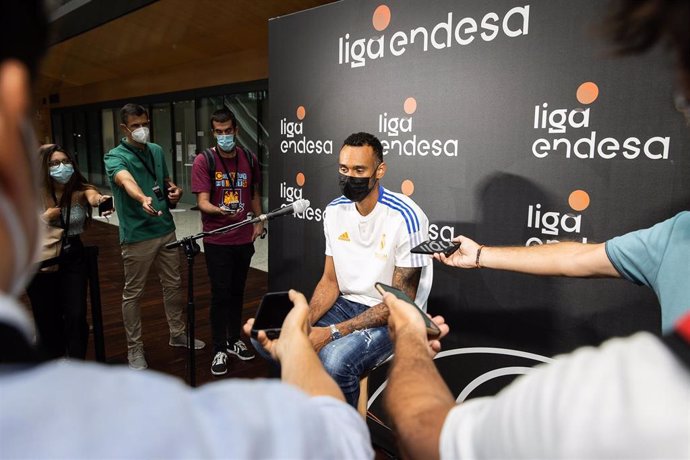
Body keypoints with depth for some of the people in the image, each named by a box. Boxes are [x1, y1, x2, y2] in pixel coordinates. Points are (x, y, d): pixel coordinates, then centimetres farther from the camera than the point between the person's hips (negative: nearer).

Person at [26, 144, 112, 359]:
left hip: (73, 258, 0)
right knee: (48, 320, 10)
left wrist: (100, 199, -59)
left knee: (76, 316, -8)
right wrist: (44, 218, -25)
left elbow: (93, 196, -36)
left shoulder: (80, 190, -12)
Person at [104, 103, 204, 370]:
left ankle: (178, 334, 34)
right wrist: (143, 199, -55)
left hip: (166, 230, 6)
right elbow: (126, 180, -34)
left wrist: (175, 191, -2)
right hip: (137, 235, -6)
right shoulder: (115, 157, -11)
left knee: (173, 285, 16)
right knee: (133, 293, 6)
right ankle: (134, 348, 21)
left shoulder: (157, 151, 8)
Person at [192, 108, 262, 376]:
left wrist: (258, 221, 6)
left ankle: (234, 340, 31)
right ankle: (219, 350, 15)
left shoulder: (249, 159, 5)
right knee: (220, 294, 1)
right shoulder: (204, 161, -8)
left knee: (237, 291, 15)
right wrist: (220, 210, -34)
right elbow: (202, 202, -14)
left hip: (244, 239, 4)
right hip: (217, 241, -4)